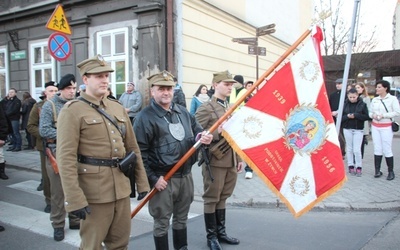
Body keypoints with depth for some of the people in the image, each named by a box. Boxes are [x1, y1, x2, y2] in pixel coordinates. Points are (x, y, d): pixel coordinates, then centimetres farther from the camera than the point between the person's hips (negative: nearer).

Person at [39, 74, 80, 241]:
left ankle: (75, 220, 28)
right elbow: (43, 130, -13)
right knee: (58, 191, 4)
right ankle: (58, 225, 17)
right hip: (57, 153, -3)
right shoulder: (50, 105, -4)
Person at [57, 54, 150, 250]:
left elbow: (132, 148, 14)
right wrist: (74, 199, -20)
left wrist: (142, 182, 11)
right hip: (94, 191, -5)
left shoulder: (118, 107, 11)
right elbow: (66, 158, -15)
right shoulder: (72, 111, -8)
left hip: (121, 187, 6)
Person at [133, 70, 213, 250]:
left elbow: (197, 130, 20)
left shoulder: (183, 112, 9)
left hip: (186, 176, 7)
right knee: (162, 222, 8)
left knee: (181, 218, 21)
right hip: (163, 179, -6)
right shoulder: (145, 117, -13)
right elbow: (139, 152, -17)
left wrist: (204, 137, -5)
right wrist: (152, 178, -18)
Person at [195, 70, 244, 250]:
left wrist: (240, 158, 16)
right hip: (215, 161, -7)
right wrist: (217, 132, -24)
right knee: (211, 199, 6)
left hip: (231, 161, 7)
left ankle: (221, 232, 31)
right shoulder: (205, 109, -8)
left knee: (223, 197, 17)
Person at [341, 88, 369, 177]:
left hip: (358, 130, -2)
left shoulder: (362, 104, -3)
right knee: (349, 149, 9)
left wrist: (356, 115, -18)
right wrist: (347, 116, -18)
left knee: (357, 150, -4)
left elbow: (366, 116, -6)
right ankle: (351, 166, 20)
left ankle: (359, 167, 9)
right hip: (347, 129, 2)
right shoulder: (345, 104, 0)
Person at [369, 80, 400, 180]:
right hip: (375, 126, 5)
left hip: (386, 127, -5)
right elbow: (370, 112, 13)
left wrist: (383, 115, -17)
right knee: (377, 149, 6)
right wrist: (373, 115, -9)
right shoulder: (374, 100, 9)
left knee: (387, 150, -5)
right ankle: (377, 170, 14)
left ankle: (390, 171, 8)